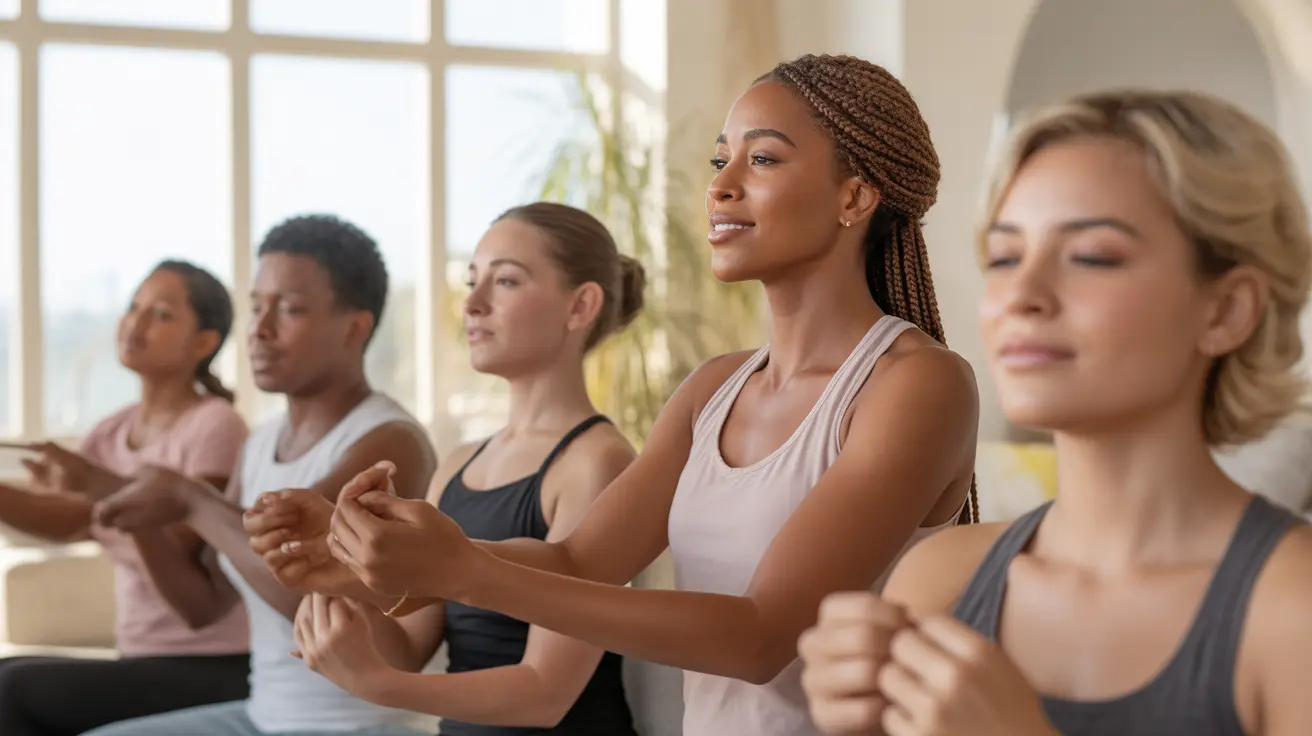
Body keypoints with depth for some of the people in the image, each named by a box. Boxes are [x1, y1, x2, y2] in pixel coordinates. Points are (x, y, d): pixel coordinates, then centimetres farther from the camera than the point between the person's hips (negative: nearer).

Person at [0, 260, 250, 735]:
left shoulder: (214, 426, -12)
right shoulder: (113, 432, 12)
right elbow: (65, 520, -8)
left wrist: (111, 491, -31)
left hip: (212, 672, -7)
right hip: (145, 663, 7)